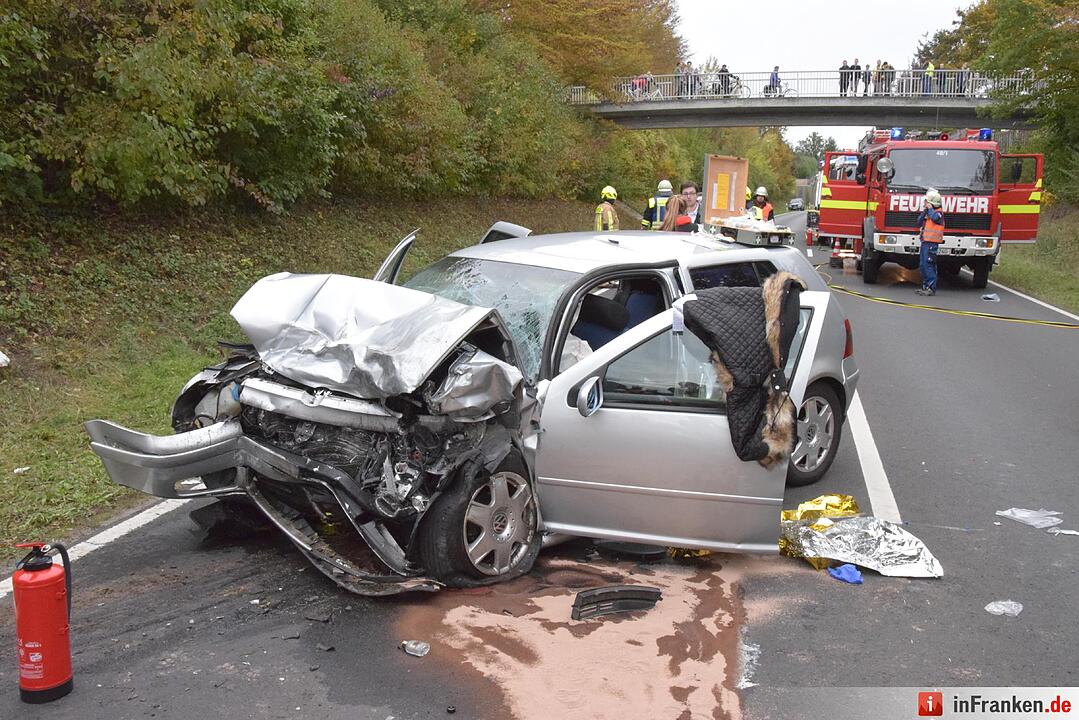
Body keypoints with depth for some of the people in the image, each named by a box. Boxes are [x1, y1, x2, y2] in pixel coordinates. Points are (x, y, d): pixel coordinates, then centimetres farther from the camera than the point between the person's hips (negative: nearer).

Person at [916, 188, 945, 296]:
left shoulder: (938, 212, -6)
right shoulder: (927, 213, 18)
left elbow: (935, 218, -27)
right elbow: (919, 223, 12)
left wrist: (930, 209, -11)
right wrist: (924, 211, 2)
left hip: (932, 243, -9)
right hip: (925, 242, 9)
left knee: (928, 265, -13)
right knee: (922, 265, 11)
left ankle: (931, 288, -13)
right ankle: (925, 286, 18)